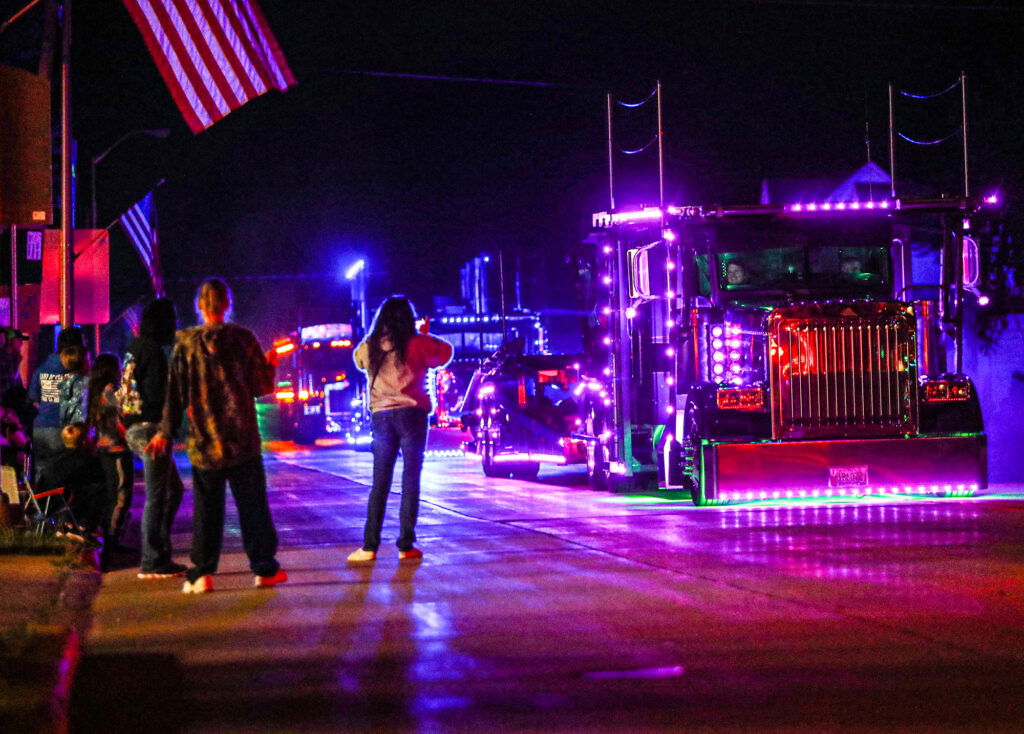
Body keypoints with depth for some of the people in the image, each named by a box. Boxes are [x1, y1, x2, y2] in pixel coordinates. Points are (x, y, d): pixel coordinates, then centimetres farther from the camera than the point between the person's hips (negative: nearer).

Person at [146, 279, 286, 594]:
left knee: (206, 508, 7)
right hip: (242, 437, -1)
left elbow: (175, 392, 0)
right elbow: (262, 385, 0)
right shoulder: (242, 339, -3)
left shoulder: (186, 343, -1)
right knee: (252, 504, 7)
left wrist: (165, 432, 6)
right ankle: (264, 568, 11)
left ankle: (202, 573, 3)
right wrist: (271, 364, 19)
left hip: (203, 440, 1)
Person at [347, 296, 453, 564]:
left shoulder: (369, 347, 5)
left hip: (380, 416, 3)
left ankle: (370, 546, 3)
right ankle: (406, 545, -1)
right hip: (411, 413, -3)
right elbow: (445, 353, 9)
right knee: (411, 480, 2)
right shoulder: (416, 344, -4)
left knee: (380, 482, 7)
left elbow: (359, 361, 25)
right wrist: (426, 334, 22)